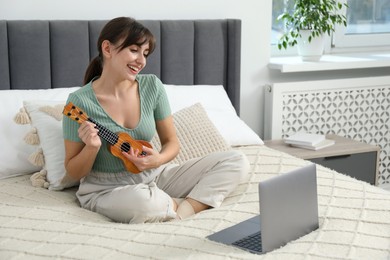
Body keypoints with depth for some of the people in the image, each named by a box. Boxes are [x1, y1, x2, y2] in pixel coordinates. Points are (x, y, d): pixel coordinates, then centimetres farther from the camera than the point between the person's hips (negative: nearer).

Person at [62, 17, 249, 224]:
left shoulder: (152, 86, -5)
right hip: (106, 189, -4)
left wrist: (159, 159, -19)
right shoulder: (81, 101, -15)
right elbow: (73, 172, -8)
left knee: (236, 161, -7)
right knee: (142, 201, -42)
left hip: (154, 177, 5)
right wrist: (91, 147, -29)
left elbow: (171, 142, 4)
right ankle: (188, 204, -10)